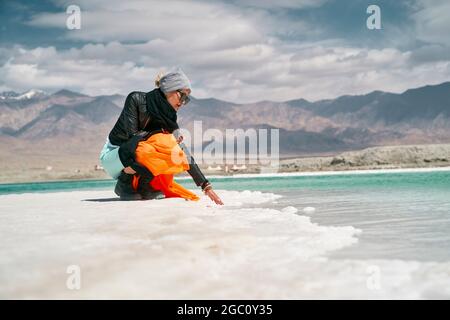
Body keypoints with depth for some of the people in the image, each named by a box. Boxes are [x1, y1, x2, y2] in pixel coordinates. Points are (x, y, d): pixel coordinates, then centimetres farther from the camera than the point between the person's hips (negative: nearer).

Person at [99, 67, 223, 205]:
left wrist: (206, 186, -13)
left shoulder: (168, 119, -5)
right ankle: (124, 185, -12)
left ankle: (142, 185, -3)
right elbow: (131, 135, -25)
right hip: (112, 155, -5)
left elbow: (185, 155, -8)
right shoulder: (136, 99, -18)